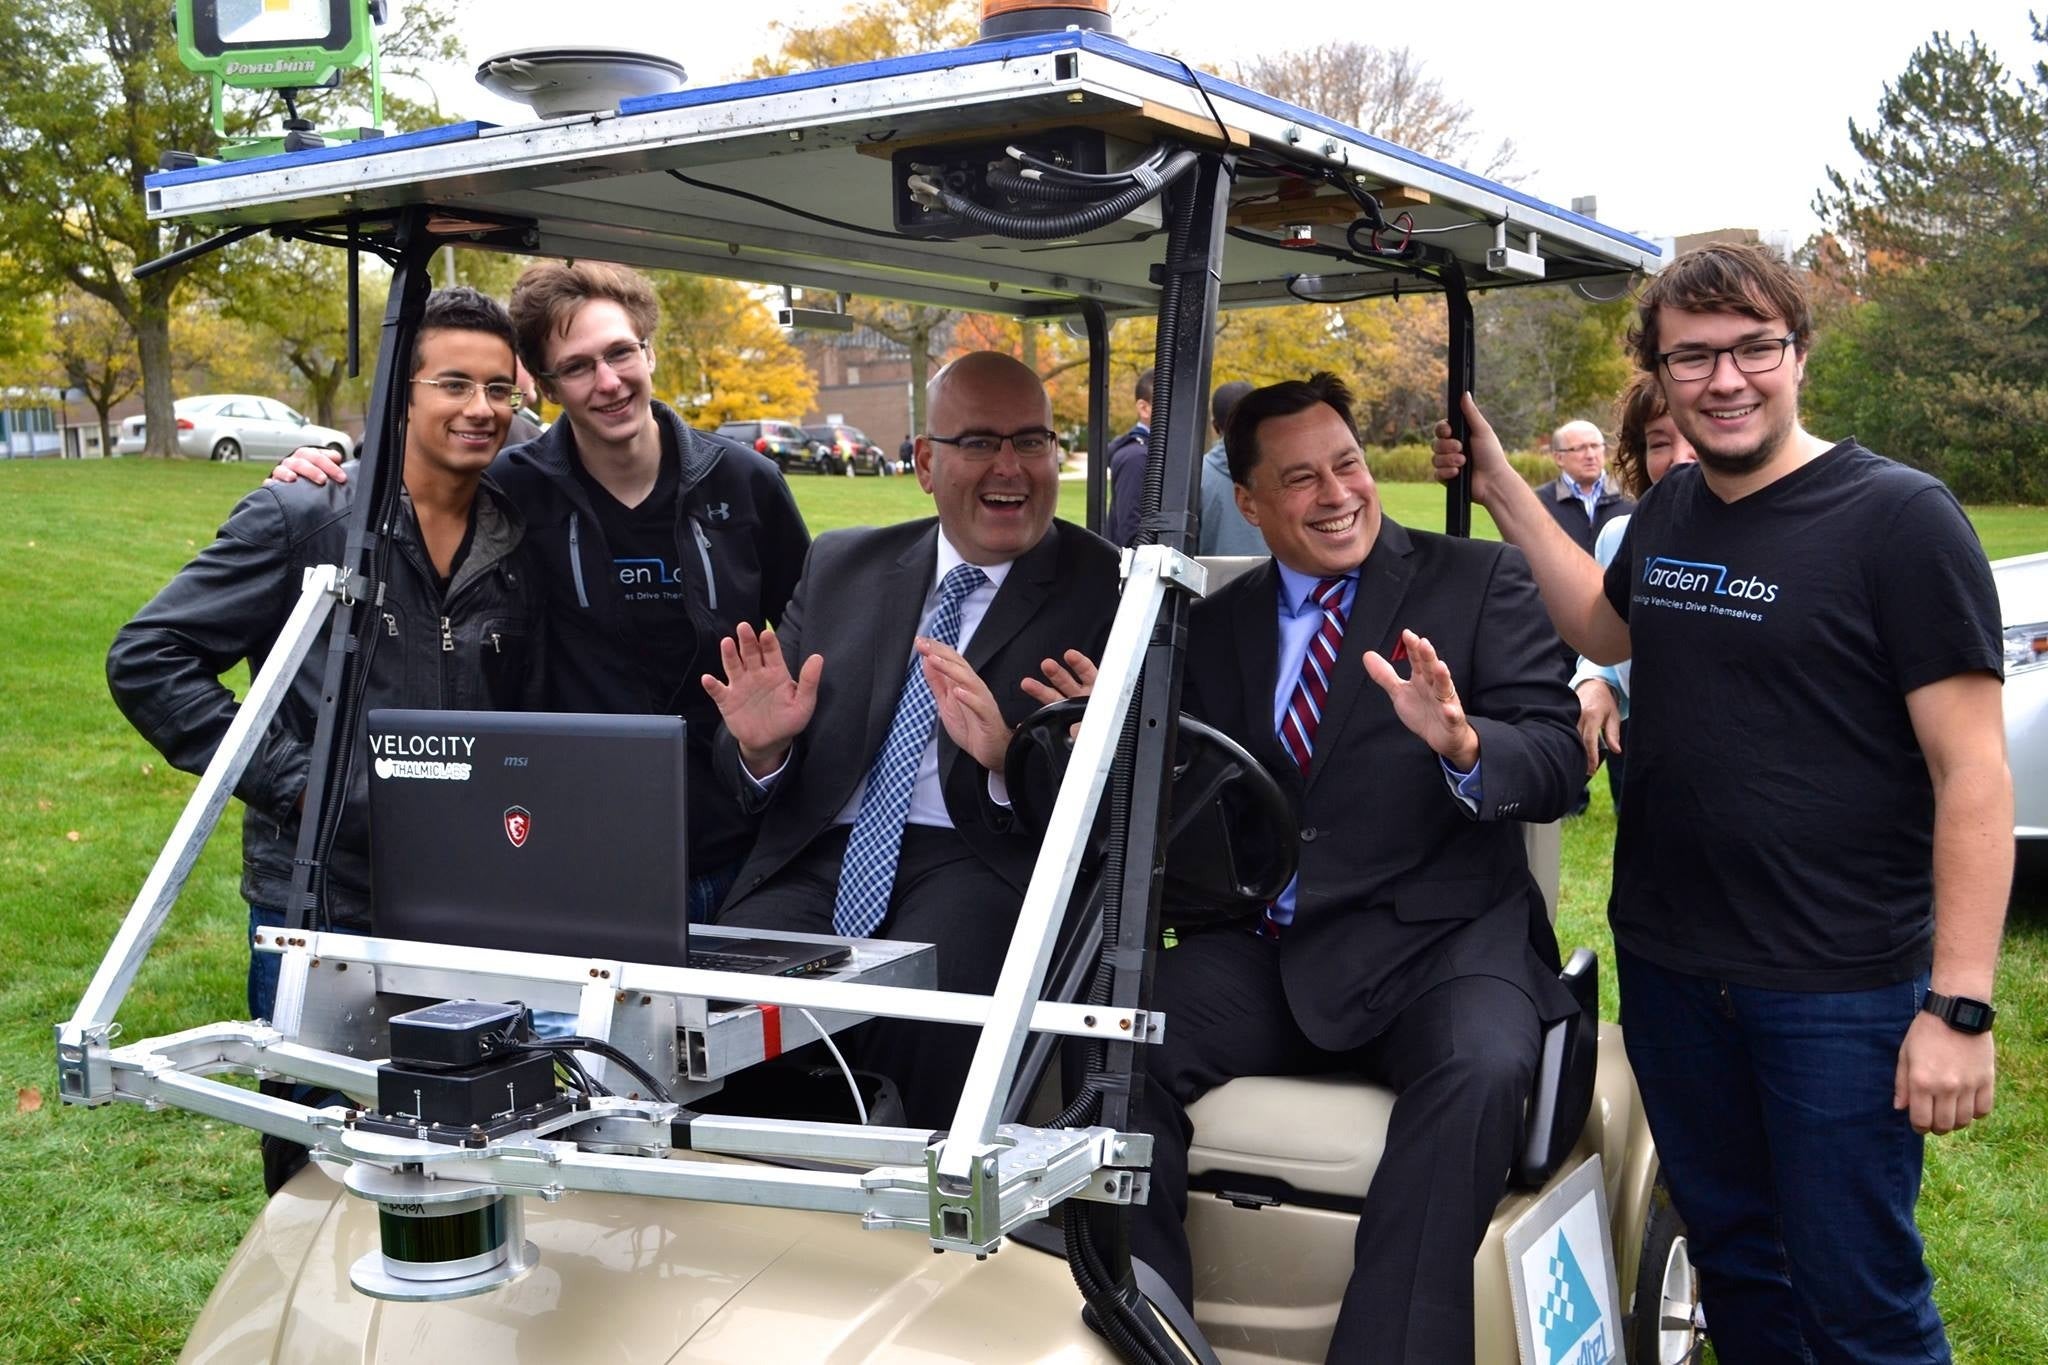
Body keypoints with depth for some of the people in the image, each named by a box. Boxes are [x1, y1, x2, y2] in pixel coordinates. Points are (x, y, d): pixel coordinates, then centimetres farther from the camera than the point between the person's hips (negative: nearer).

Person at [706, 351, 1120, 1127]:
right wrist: (760, 748, -6)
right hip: (819, 858, 4)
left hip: (981, 865, -3)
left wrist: (1008, 756, -25)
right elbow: (753, 790, 18)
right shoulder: (841, 567, 17)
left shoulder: (1111, 593, 3)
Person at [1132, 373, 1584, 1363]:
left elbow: (1556, 766, -4)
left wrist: (1461, 743, -27)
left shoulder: (1480, 583, 5)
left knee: (1480, 1070, -34)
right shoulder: (1215, 623, 16)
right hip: (1261, 948, 3)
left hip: (1432, 944, -2)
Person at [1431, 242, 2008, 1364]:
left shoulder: (1898, 517, -13)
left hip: (1840, 990, -6)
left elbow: (1974, 773, -15)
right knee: (1730, 1259, 20)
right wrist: (1503, 490, 17)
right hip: (1666, 965, 6)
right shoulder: (1668, 512, 7)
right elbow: (1605, 629, 27)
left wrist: (1961, 1006, -19)